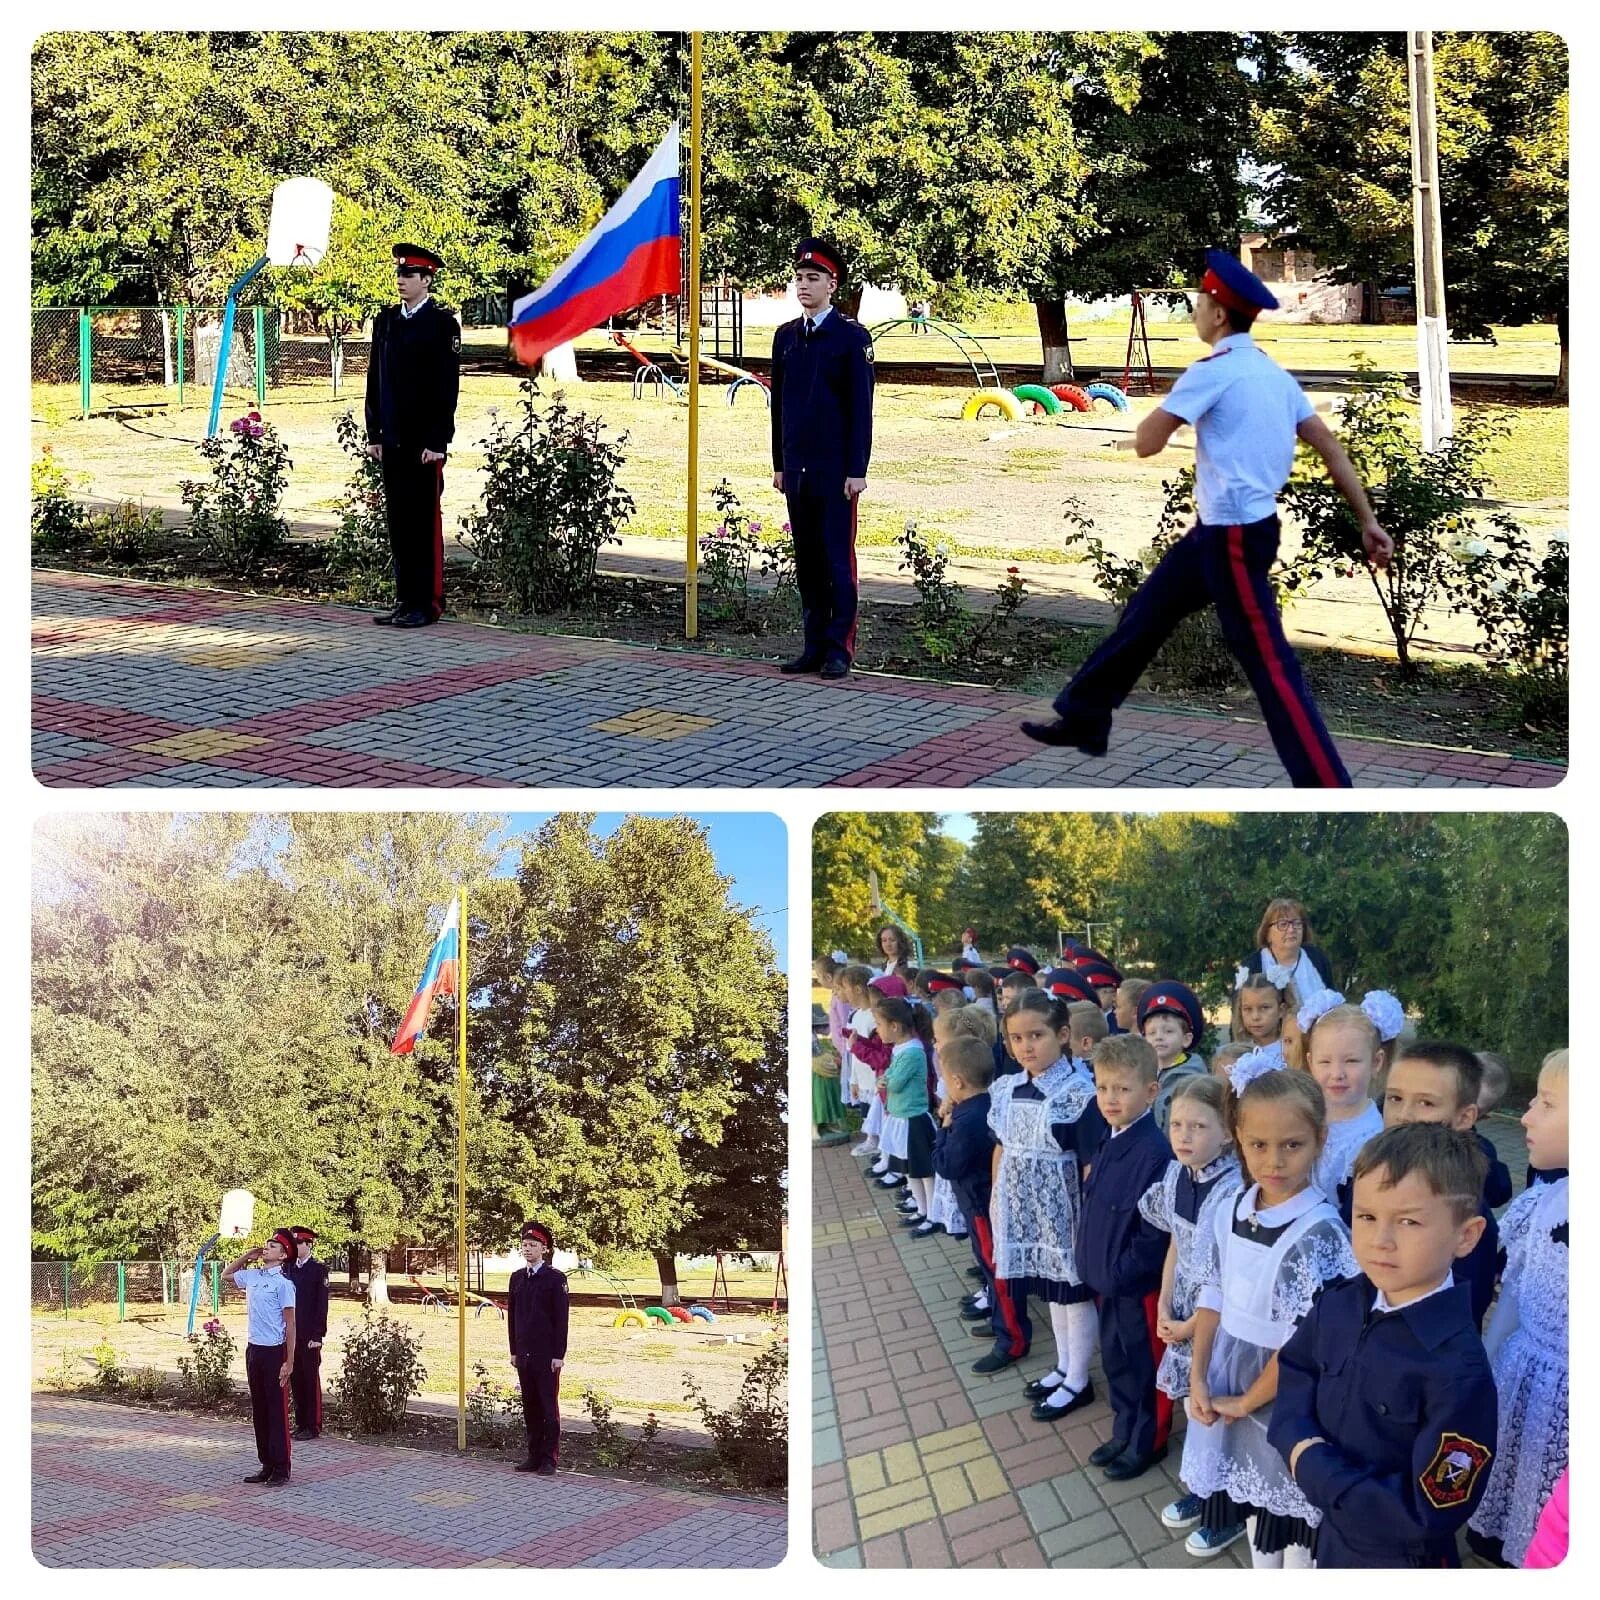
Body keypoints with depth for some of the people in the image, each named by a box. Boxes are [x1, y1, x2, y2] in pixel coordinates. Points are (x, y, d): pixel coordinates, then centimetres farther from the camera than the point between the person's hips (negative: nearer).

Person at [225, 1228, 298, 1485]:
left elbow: (290, 1324, -11)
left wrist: (289, 1362, -14)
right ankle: (267, 1465, 19)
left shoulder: (283, 1283, -12)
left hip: (274, 1352, -7)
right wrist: (247, 1256, 11)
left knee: (277, 1411, -2)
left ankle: (281, 1468, 4)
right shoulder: (251, 1276, 7)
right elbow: (226, 1274, 28)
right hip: (253, 1349, 7)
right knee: (259, 1411, 11)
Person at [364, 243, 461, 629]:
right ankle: (405, 600, 14)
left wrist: (437, 441, -14)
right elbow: (374, 380, 15)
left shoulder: (442, 323, -5)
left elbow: (447, 387, -9)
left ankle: (428, 603, 2)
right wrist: (374, 434, 10)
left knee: (425, 522, -3)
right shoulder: (385, 320, 13)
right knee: (398, 522, 8)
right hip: (392, 442, 6)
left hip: (424, 443, -6)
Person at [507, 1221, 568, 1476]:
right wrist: (514, 1350, 11)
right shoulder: (517, 1278, 10)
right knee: (530, 1406, 9)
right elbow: (512, 1316, 14)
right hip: (524, 1354, 5)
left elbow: (561, 1319, -9)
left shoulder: (555, 1279, -7)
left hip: (547, 1355, -5)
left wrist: (559, 1355, -12)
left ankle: (550, 1459, 4)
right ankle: (534, 1455, 16)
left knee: (549, 1407, 0)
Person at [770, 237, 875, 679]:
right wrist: (779, 464, 12)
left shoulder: (853, 337, -4)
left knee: (838, 559, -2)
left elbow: (861, 408, -7)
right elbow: (779, 405, 15)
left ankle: (840, 649, 2)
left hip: (836, 470, -5)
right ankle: (814, 646, 14)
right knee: (806, 560, 8)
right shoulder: (786, 336, 12)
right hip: (796, 469, 5)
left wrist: (857, 471, -12)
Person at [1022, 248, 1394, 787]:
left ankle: (1327, 790, -9)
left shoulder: (1214, 370, -14)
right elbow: (1329, 446, 8)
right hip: (1218, 530, 9)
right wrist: (1367, 521, 8)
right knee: (1147, 613, 19)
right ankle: (1085, 718, 32)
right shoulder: (1273, 372, 11)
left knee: (1269, 664, -9)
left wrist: (1166, 408, 6)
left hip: (1235, 536, -9)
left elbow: (1146, 443, -15)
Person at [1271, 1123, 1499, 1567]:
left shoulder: (1458, 1369, -30)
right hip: (1330, 1533, 6)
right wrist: (1301, 1444, -15)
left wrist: (1314, 1469, -23)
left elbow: (1429, 1511, -28)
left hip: (1400, 1559, -5)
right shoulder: (1337, 1304, -10)